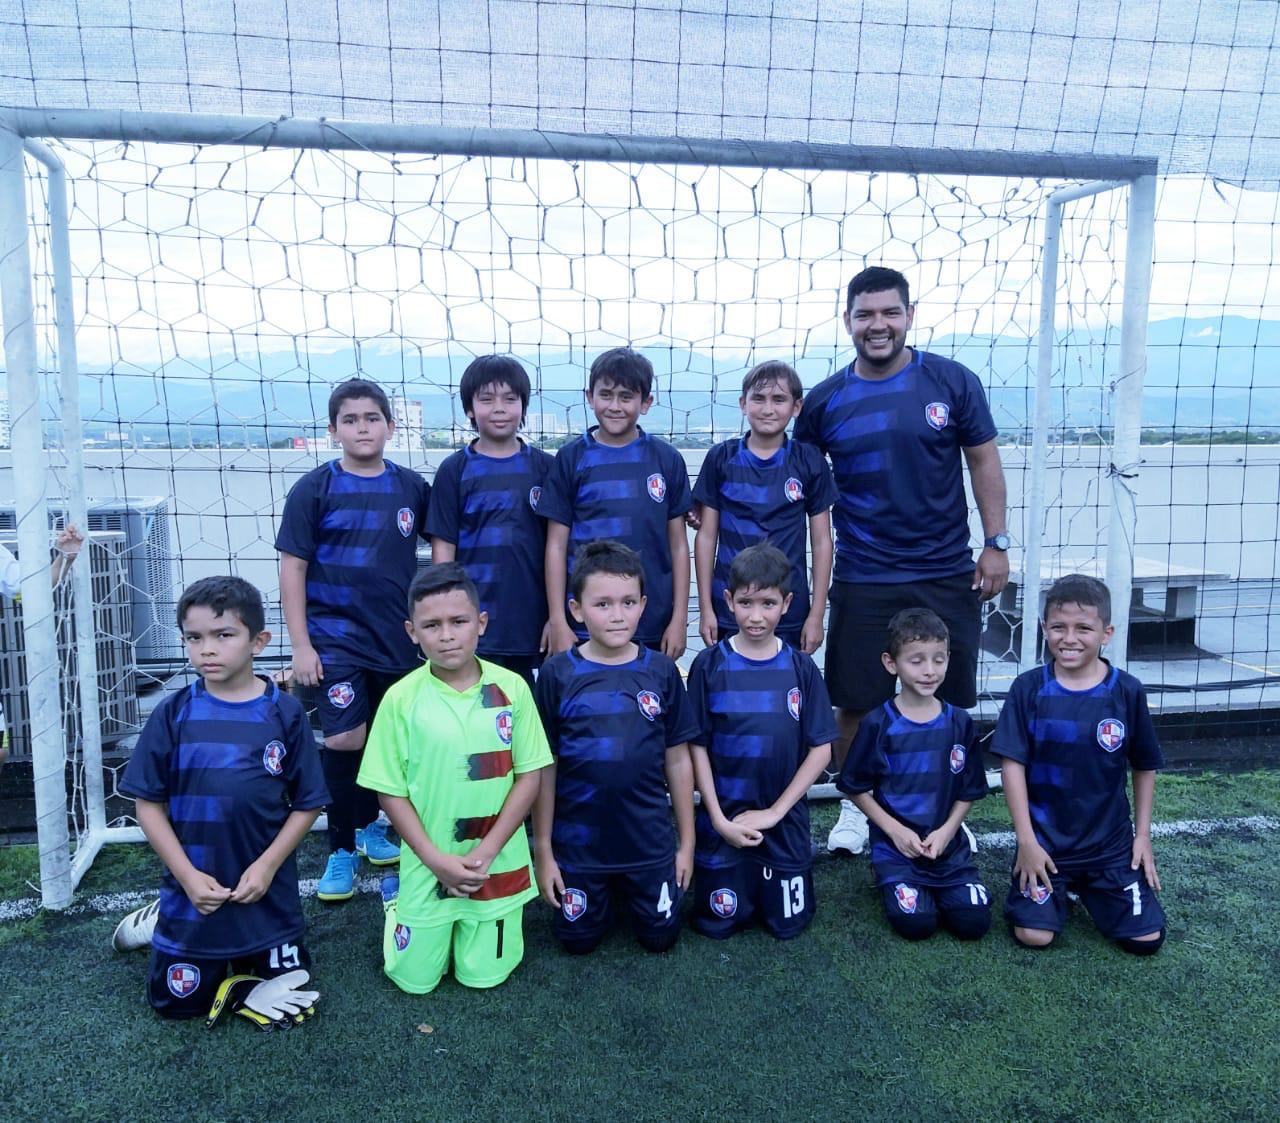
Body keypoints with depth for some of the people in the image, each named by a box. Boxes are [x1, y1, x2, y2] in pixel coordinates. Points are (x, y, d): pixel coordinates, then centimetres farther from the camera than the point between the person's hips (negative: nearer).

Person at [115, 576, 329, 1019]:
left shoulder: (285, 713, -9)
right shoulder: (174, 713, -8)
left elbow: (307, 804, -4)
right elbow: (150, 804, -4)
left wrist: (267, 865, -14)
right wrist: (187, 875, -12)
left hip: (268, 894, 0)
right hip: (193, 890, 0)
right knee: (179, 1003, 13)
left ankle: (243, 951, 39)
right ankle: (162, 922, 39)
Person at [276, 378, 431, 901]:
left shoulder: (411, 486, 2)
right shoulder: (315, 489, -4)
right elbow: (293, 566, -4)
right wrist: (300, 643, -7)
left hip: (399, 638, 3)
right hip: (336, 637, -3)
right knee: (343, 740, -9)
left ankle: (370, 825, 36)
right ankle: (342, 849, 11)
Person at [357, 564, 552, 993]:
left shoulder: (511, 688, -9)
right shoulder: (401, 698, -11)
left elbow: (529, 775, -5)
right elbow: (390, 792, -6)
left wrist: (486, 851, -12)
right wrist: (437, 860, -14)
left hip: (498, 862, 1)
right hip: (428, 863, 0)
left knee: (484, 975, 10)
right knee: (415, 979, 10)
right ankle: (395, 896, 36)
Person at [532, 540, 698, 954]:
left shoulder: (661, 671, -7)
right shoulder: (557, 674, -11)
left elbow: (677, 760, 0)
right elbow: (544, 768, -6)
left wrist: (687, 842, 3)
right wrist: (543, 850, -4)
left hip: (649, 842, 1)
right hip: (578, 843, -1)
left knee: (660, 937, 13)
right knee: (579, 940, 13)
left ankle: (630, 889, 41)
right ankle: (605, 892, 42)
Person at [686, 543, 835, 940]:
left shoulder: (801, 668, -5)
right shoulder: (710, 665, -8)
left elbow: (821, 749, -5)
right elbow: (698, 746, -6)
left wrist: (775, 811, -10)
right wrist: (718, 818, -11)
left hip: (785, 820, 1)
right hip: (723, 819, -1)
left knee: (787, 922, 7)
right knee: (718, 922, 6)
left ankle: (768, 880, 36)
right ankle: (741, 882, 35)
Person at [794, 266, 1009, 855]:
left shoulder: (953, 381, -2)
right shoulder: (825, 401, 0)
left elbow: (983, 461, 4)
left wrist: (997, 543, 0)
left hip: (948, 575, 0)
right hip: (862, 580, 0)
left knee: (948, 701, 9)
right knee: (854, 701, 6)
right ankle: (854, 805, 27)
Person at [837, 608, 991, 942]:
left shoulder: (960, 722, 1)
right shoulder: (877, 725, -8)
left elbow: (969, 790, 7)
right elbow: (856, 789, -2)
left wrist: (946, 831, -9)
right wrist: (895, 830, -11)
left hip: (948, 846, 3)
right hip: (896, 847, -3)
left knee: (974, 922, -12)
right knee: (916, 923, -18)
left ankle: (935, 888, 18)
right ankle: (895, 884, 14)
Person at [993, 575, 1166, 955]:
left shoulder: (1127, 691, -7)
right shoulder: (1029, 688, -9)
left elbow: (1145, 766, 5)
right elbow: (1013, 763, -9)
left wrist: (1142, 834, 4)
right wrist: (1026, 840, -11)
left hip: (1110, 843, 2)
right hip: (1044, 840, -1)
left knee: (1146, 938, -1)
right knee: (1033, 935, -10)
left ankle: (1086, 887, 26)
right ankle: (1057, 886, 22)